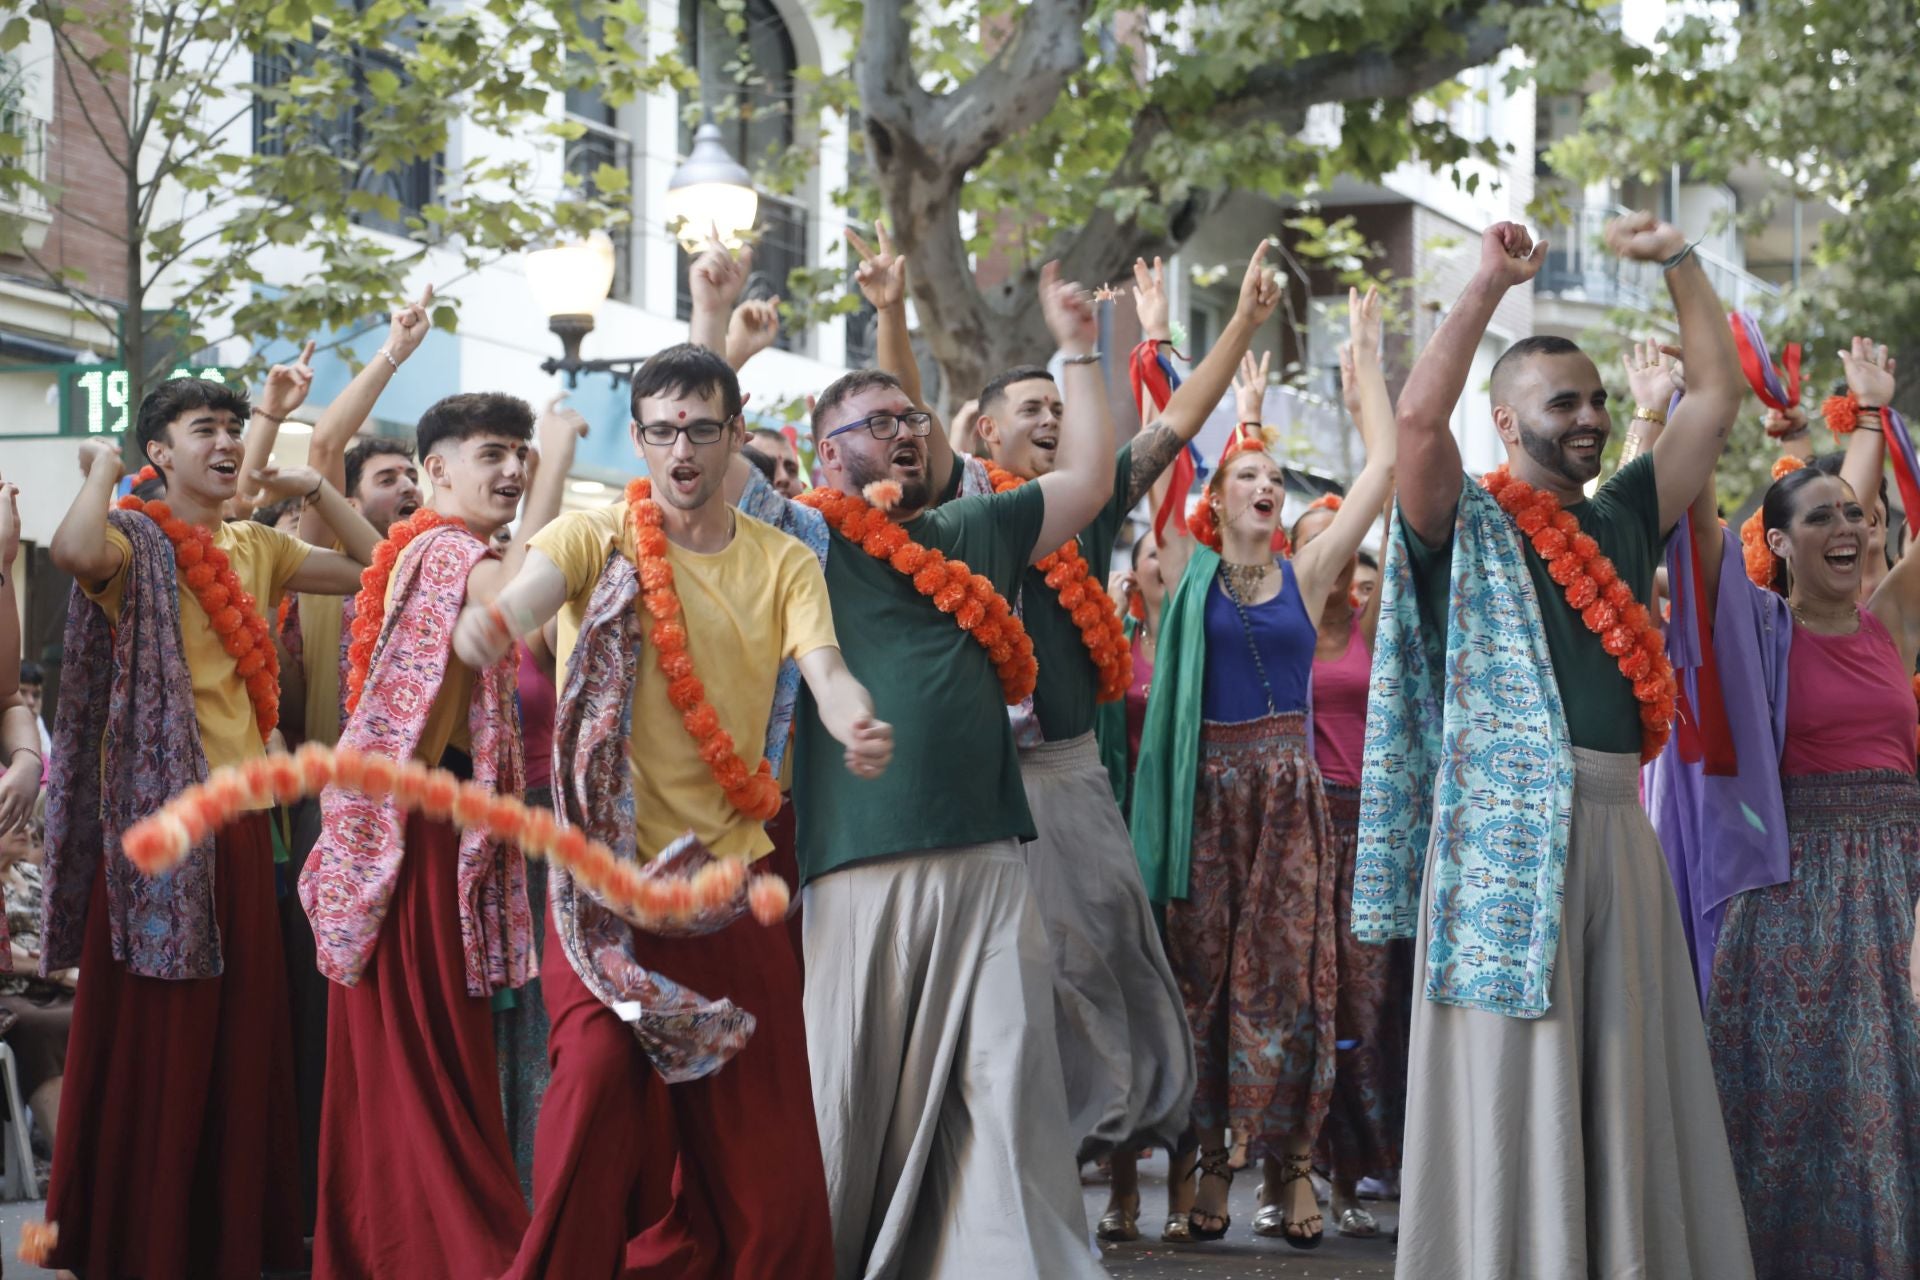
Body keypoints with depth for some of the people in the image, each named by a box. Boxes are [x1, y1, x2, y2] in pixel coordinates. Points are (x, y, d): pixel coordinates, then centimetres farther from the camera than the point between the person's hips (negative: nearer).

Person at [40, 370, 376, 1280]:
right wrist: (102, 467, -13)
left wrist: (315, 491, 9)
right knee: (152, 1040, -1)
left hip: (240, 817, 6)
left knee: (242, 1034, 10)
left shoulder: (256, 548, 14)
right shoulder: (136, 540, -6)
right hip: (156, 814, -6)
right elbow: (75, 551, -30)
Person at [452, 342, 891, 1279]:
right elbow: (535, 587, -22)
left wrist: (859, 727, -34)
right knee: (599, 1068, -16)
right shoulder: (597, 537, -1)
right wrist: (490, 619, -47)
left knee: (755, 1112, 4)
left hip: (730, 862, 2)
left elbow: (825, 670, -10)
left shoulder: (784, 565, 6)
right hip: (606, 860, -2)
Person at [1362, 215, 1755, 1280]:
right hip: (1506, 832, -6)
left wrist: (1679, 262, 16)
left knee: (1625, 1077, 7)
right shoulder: (1469, 528, 1)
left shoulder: (1621, 519, 17)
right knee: (1511, 1078, -4)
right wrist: (1490, 284, -12)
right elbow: (1418, 415, -18)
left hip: (1618, 830, 6)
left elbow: (1716, 399, 20)